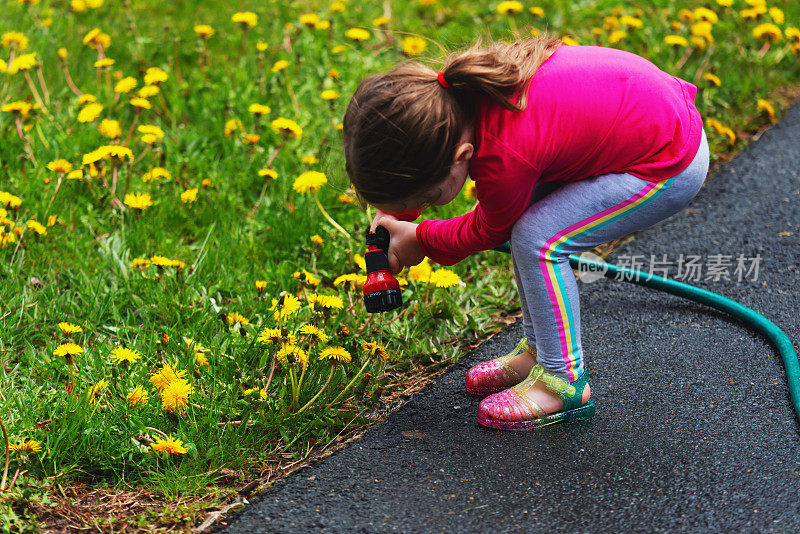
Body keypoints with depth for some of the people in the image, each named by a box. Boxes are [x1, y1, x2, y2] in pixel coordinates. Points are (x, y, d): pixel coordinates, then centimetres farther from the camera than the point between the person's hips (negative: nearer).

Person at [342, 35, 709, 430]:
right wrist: (395, 208, 11)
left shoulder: (504, 160, -33)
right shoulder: (451, 92, -12)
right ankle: (539, 351, 21)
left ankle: (564, 382, -2)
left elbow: (490, 230, -8)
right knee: (527, 216, 9)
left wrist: (421, 240, 6)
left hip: (673, 168, -9)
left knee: (536, 239, -16)